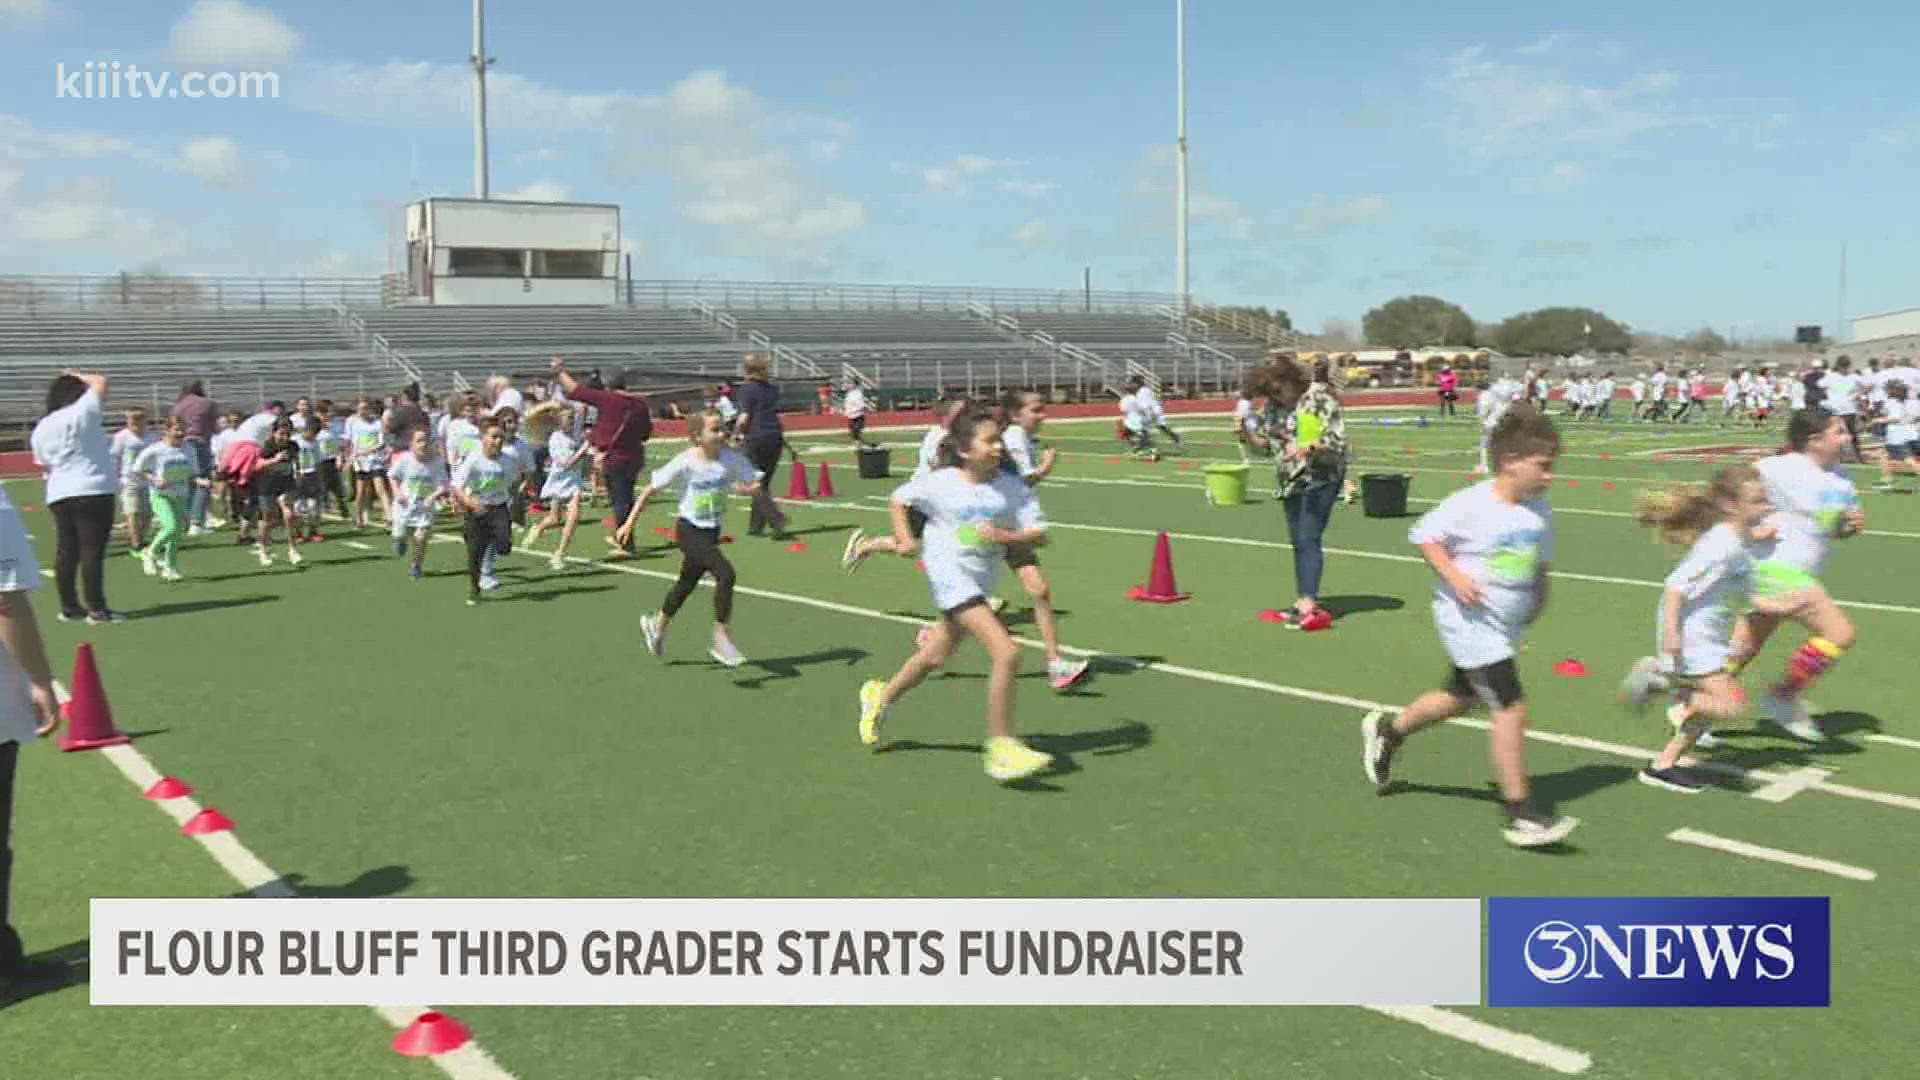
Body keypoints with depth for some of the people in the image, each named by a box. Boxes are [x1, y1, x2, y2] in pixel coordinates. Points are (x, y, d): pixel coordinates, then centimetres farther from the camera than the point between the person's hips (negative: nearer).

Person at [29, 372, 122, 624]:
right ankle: (96, 609, -8)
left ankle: (69, 607, 16)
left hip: (58, 495, 7)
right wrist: (77, 376, 18)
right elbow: (101, 382, 4)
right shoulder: (82, 412, -7)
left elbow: (45, 466, 16)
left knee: (66, 552, 10)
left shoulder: (40, 428, 12)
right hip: (93, 492, -7)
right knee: (92, 551, -7)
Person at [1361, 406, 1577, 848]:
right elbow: (1424, 534, -10)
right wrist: (1453, 576, -20)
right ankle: (1519, 814, -3)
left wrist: (1538, 594, 6)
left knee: (1461, 697, 22)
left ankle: (1387, 731, 46)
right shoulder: (1470, 505, -19)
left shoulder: (1538, 510, 1)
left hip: (1507, 626, 8)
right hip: (1470, 622, -8)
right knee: (1511, 708, -12)